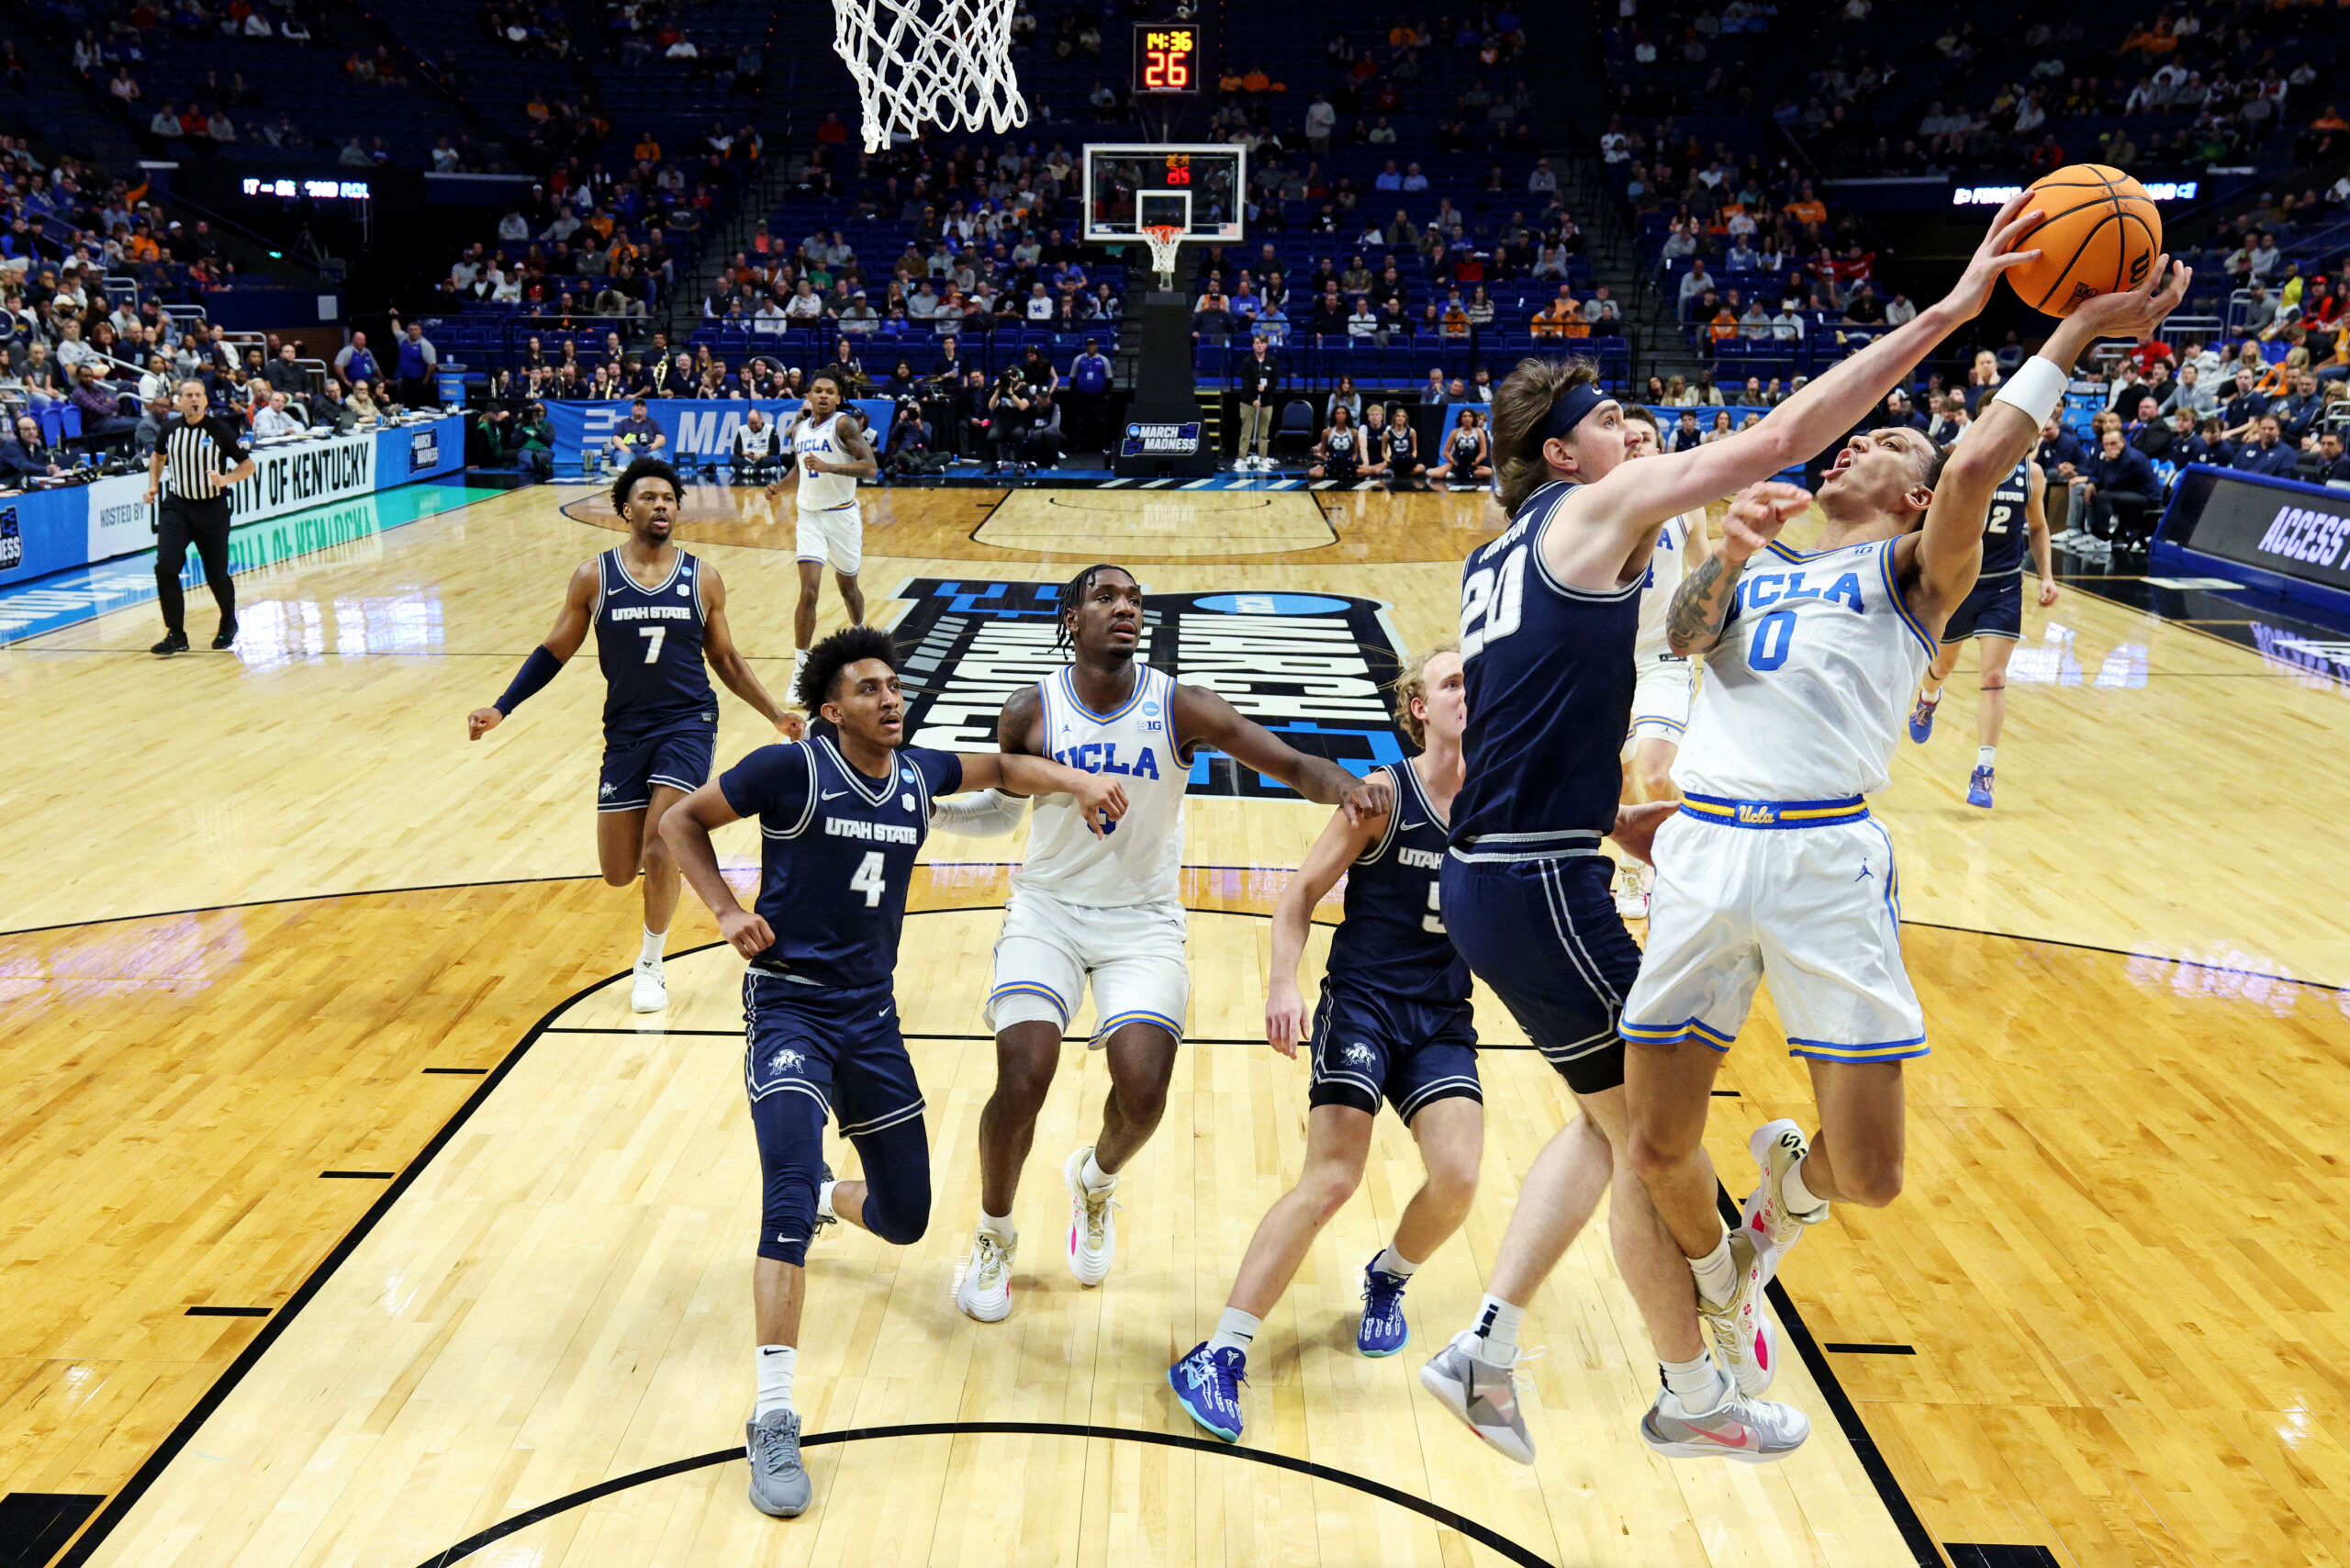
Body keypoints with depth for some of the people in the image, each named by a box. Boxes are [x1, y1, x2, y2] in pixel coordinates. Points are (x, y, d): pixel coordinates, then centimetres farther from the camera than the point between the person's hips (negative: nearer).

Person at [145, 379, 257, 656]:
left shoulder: (221, 430, -10)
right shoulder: (171, 429, 1)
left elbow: (248, 464, -4)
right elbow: (158, 456, 21)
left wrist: (226, 479, -22)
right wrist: (153, 485, 8)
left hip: (212, 509, -2)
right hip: (177, 506, 2)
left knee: (217, 573, 6)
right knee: (165, 567, -13)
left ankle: (228, 623, 35)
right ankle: (176, 635, -4)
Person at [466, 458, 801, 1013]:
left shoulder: (703, 579, 1)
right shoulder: (594, 577, -1)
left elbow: (726, 659, 12)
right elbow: (554, 652, 7)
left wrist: (776, 715, 7)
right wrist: (500, 709, 0)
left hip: (688, 723, -1)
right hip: (626, 729, 2)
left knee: (659, 853, -17)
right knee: (619, 873, 4)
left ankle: (650, 966, 6)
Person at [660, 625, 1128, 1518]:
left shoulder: (918, 775, 3)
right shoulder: (791, 770, -12)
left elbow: (999, 768, 22)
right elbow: (679, 821, -1)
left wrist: (1078, 783, 6)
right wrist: (727, 911, -13)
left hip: (871, 1016, 5)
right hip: (789, 1005, -5)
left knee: (905, 1219, 12)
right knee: (790, 1195, -25)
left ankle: (828, 1200, 49)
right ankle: (774, 1420, -16)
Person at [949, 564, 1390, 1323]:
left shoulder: (1179, 706, -11)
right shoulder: (1030, 711, -8)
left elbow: (1292, 765, -16)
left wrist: (1348, 786, -36)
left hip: (1143, 920, 0)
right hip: (1047, 908, 0)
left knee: (1143, 1094, -14)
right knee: (1022, 1081, -17)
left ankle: (1094, 1177, 26)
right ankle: (994, 1237, 15)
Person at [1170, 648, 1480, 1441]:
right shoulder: (1382, 797, -6)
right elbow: (1301, 894, -3)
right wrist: (1283, 985, -18)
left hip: (1443, 1019, 4)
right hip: (1361, 1003, -4)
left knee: (1457, 1177, -15)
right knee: (1331, 1178, -16)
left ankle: (1388, 1278, 19)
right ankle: (1219, 1354, -9)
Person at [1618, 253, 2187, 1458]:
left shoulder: (1911, 572, 14)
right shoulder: (1760, 564, 24)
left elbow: (1976, 470, -6)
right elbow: (1685, 632, 4)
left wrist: (2076, 330, -7)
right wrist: (1726, 554, -14)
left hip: (1825, 859, -3)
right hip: (1701, 850, 3)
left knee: (1868, 1176, -5)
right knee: (1658, 1148, 2)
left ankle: (1786, 1181, 32)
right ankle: (1722, 1300, 33)